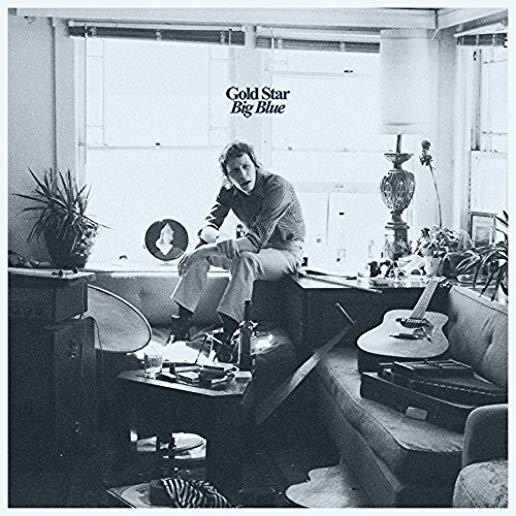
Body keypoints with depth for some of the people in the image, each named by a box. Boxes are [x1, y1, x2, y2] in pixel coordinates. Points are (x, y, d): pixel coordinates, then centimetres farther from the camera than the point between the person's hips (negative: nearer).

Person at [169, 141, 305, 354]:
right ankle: (181, 323, -11)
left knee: (245, 260, -38)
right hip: (256, 248, 7)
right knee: (200, 250, -12)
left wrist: (209, 249, -39)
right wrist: (216, 240, -34)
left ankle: (228, 332, -38)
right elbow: (209, 225, -8)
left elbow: (256, 240, -34)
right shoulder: (229, 190, -4)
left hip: (285, 252, -7)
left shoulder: (277, 188, -27)